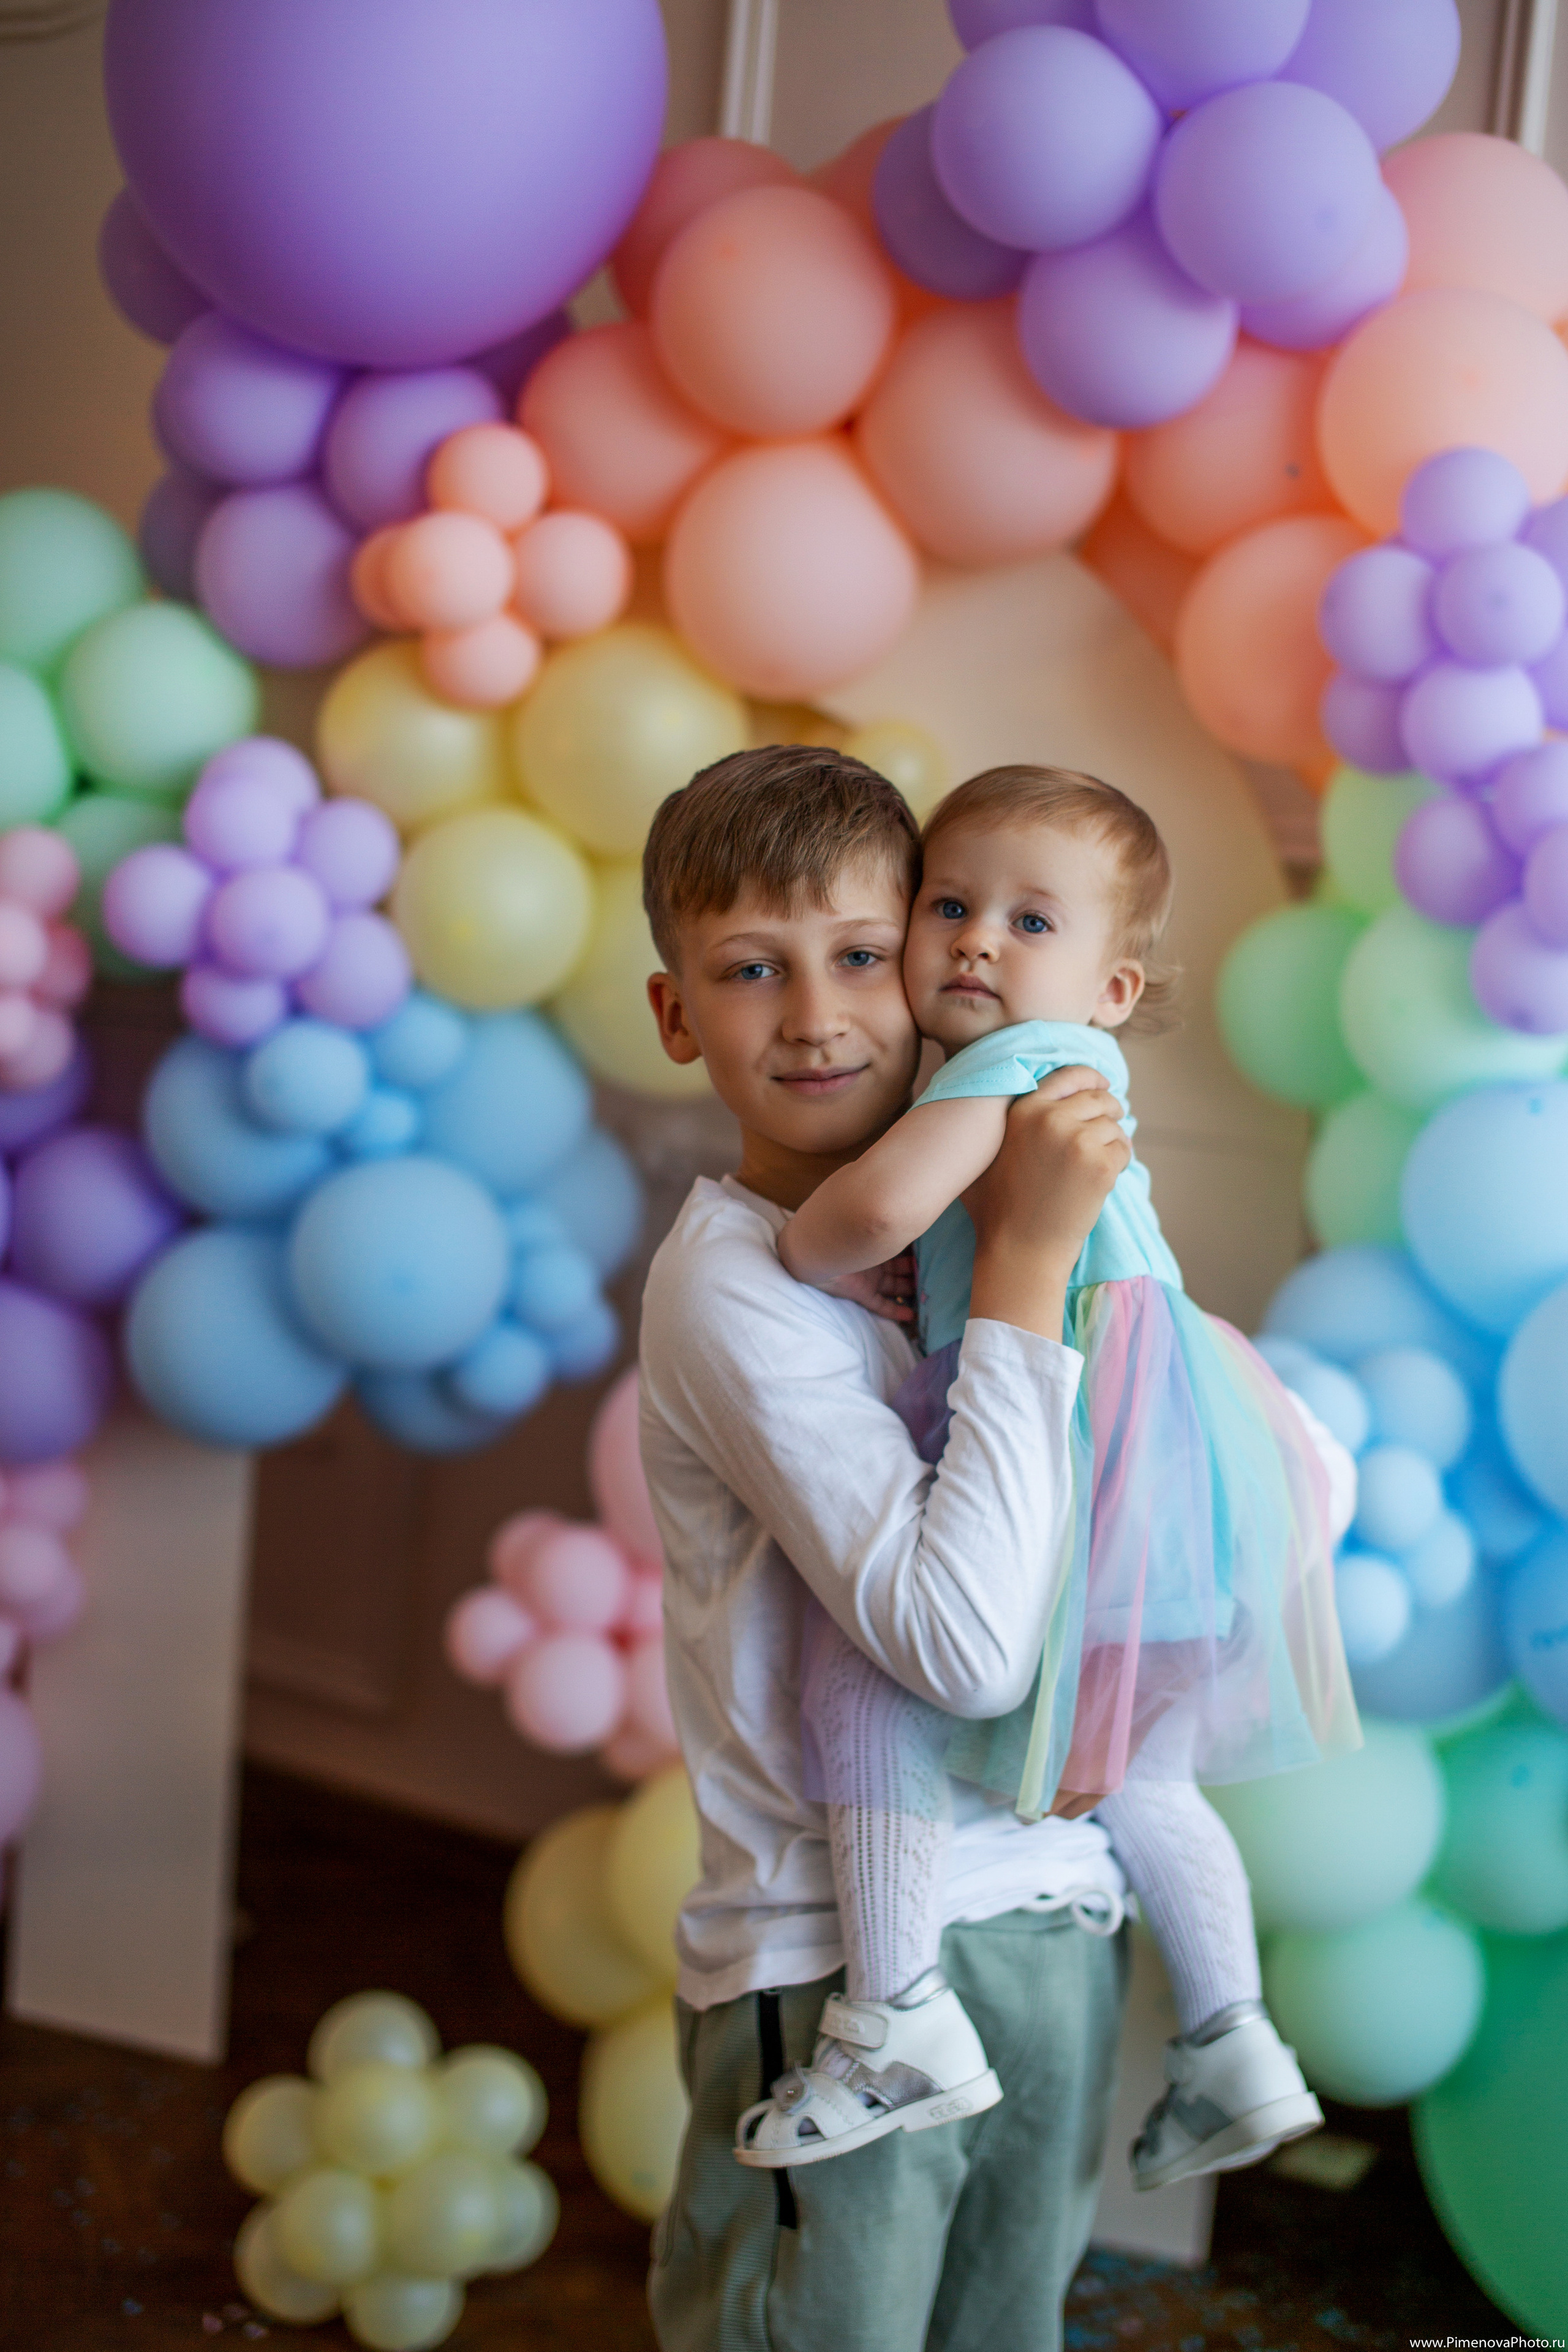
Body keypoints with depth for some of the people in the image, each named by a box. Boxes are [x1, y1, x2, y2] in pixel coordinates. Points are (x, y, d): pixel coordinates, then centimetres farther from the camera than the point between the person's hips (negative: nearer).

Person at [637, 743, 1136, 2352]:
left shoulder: (943, 1224, 5)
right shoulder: (731, 1289, -17)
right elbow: (967, 1645, -28)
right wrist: (1025, 1265, -25)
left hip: (1055, 1920, 7)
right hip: (842, 1962, -7)